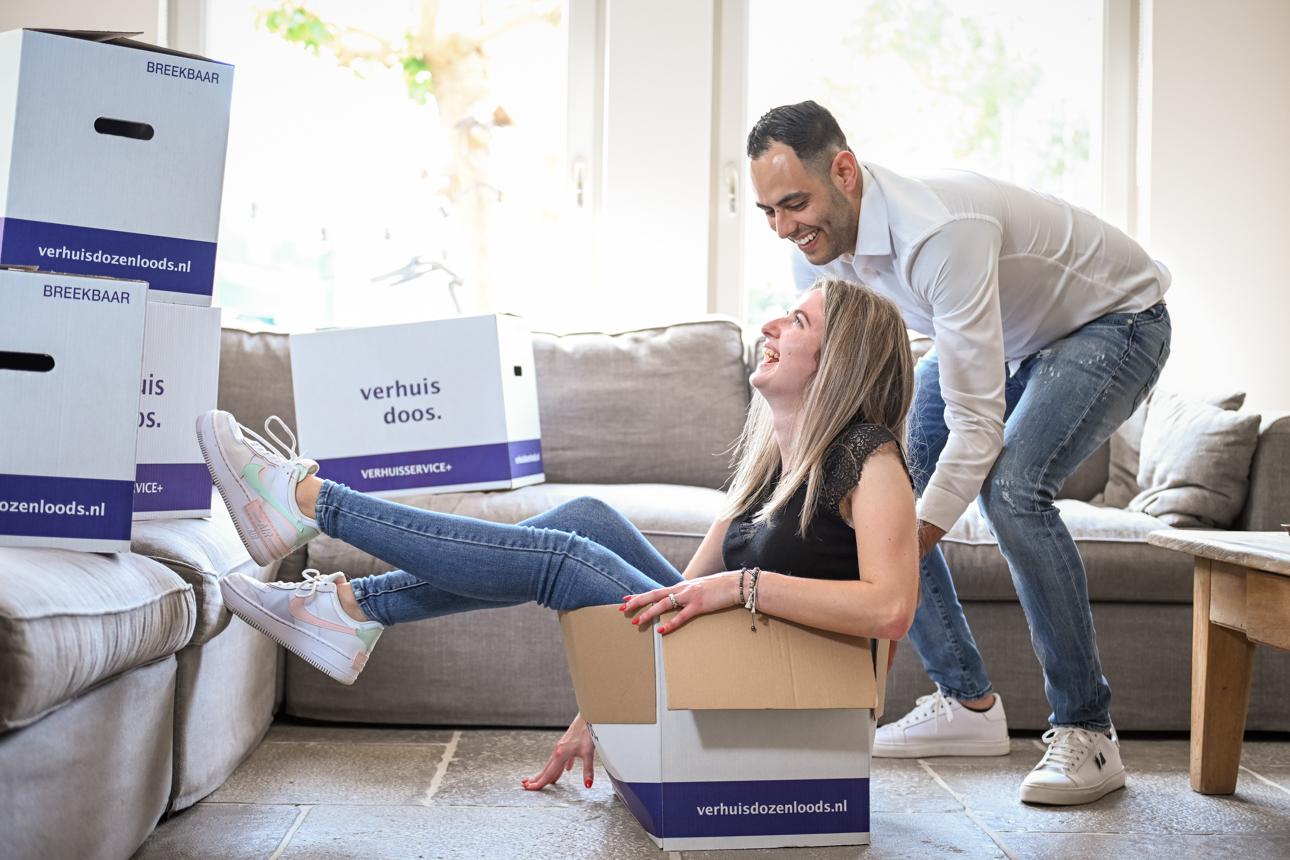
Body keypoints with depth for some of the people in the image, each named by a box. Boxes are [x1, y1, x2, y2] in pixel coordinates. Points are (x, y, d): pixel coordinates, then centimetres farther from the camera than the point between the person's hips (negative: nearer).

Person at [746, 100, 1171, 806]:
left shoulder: (941, 231, -41)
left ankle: (1086, 732, -16)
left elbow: (977, 426, -41)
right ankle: (967, 702, 6)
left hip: (1114, 322, -8)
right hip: (1001, 332, 8)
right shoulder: (818, 243, -15)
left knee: (1009, 487, -31)